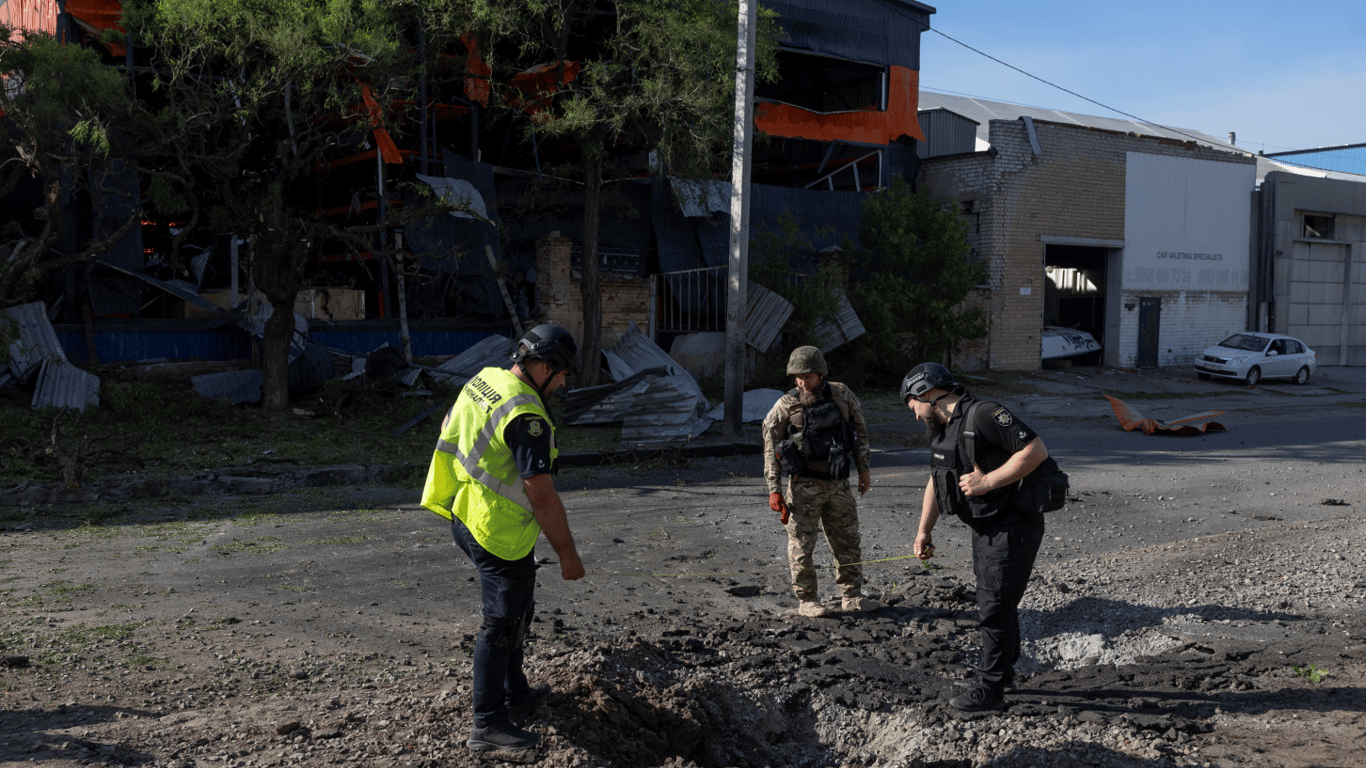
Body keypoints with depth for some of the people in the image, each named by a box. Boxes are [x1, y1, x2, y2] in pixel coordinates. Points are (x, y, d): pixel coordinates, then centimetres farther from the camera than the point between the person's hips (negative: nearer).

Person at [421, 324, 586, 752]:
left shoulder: (484, 379, 4)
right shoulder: (526, 416, -26)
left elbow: (449, 426, 20)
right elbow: (542, 496, -26)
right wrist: (567, 554, -18)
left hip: (466, 518, 10)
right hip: (500, 533, -10)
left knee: (517, 608, 22)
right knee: (503, 623, 0)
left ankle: (516, 696, 36)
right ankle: (488, 724, 10)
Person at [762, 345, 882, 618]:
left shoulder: (842, 395, 0)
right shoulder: (786, 406, -9)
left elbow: (860, 430, 12)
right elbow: (771, 449, -5)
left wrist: (863, 469, 12)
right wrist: (774, 489, -9)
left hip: (838, 483, 4)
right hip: (804, 485, -3)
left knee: (848, 541, 10)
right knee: (802, 545, -1)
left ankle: (852, 597, 22)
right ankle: (806, 600, 12)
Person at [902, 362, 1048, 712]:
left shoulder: (984, 414, -21)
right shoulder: (941, 429, 10)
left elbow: (1036, 450, -27)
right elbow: (936, 482, 20)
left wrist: (987, 481, -26)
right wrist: (924, 531, 18)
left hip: (1013, 528, -9)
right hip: (985, 528, 9)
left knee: (995, 606, -5)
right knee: (992, 601, 19)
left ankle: (989, 689, 5)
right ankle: (1004, 671, 35)